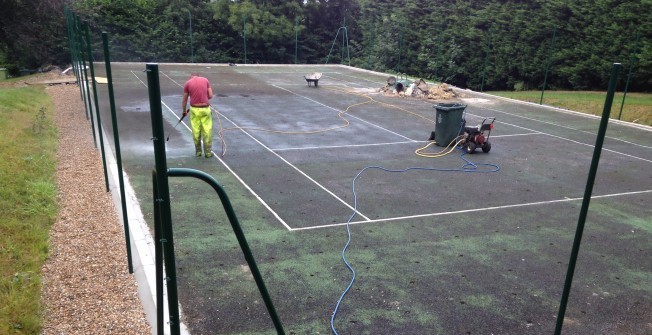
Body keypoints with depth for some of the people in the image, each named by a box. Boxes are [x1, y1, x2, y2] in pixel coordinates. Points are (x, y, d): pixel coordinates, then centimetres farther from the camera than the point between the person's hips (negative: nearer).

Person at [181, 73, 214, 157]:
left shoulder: (187, 83, 4)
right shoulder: (205, 80, 6)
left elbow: (184, 100, 11)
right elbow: (210, 96, 3)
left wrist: (184, 111, 25)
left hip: (194, 109, 0)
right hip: (205, 109, 0)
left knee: (196, 131, 11)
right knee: (207, 131, 6)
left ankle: (198, 151, 19)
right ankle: (207, 152, 9)